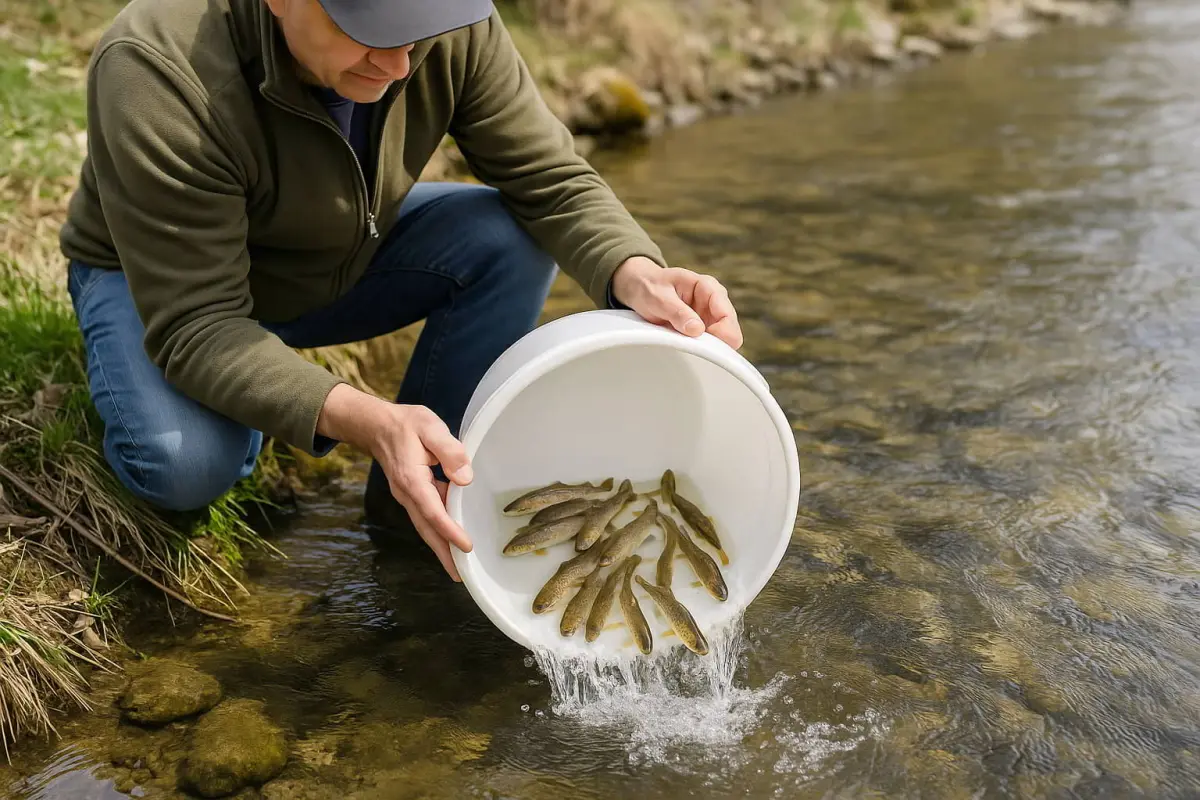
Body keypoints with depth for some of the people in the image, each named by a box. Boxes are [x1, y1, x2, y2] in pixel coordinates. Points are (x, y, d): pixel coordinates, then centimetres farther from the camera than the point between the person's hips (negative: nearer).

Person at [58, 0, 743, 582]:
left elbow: (552, 180, -19)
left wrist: (633, 272, -42)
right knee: (185, 462, -34)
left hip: (343, 256, 4)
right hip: (158, 281, -4)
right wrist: (364, 421, -53)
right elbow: (196, 326, -38)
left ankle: (429, 493, -7)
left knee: (514, 237, -20)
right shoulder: (157, 73, -36)